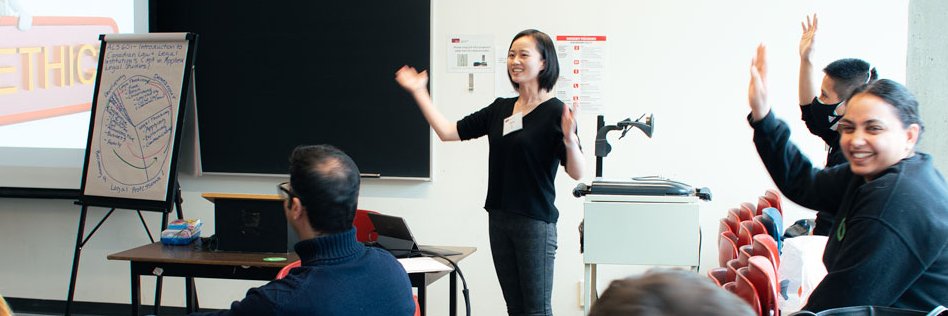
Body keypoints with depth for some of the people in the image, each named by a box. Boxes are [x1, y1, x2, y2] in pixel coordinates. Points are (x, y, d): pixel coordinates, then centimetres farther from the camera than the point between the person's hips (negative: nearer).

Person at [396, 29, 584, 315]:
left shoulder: (555, 111, -10)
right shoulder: (500, 109, 9)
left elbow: (576, 173, -17)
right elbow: (447, 132, 8)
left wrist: (570, 139, -36)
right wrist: (419, 93, 8)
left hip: (535, 221, -7)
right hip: (499, 217, 7)